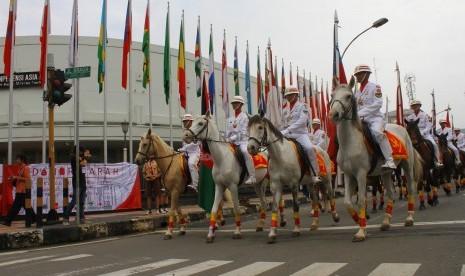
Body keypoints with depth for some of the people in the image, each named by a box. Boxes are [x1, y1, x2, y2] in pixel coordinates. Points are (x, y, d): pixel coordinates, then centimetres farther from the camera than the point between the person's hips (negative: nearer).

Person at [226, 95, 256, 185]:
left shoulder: (244, 117, 1)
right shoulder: (230, 119, 18)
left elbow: (243, 132, -9)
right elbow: (228, 131, 15)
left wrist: (233, 138, -18)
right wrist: (228, 140, -3)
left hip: (243, 140, -6)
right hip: (232, 141, 7)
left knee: (245, 151, -35)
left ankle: (252, 177, -35)